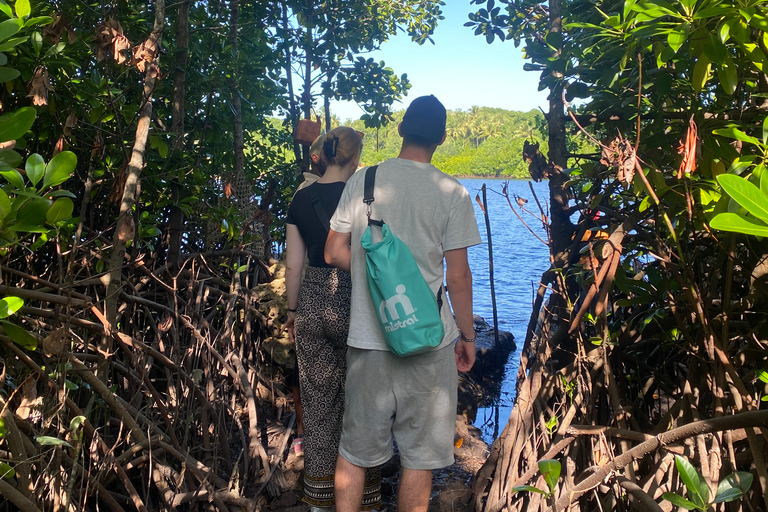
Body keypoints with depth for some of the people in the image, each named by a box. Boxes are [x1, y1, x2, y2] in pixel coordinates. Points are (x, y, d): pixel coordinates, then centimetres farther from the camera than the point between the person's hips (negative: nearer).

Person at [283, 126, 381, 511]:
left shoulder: (301, 199, 2)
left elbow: (293, 266, 4)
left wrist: (292, 312, 15)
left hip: (312, 301, 4)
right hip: (353, 302, -4)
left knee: (317, 399, 13)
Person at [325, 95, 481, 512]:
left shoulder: (362, 180, 0)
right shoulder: (452, 193, -7)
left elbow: (334, 253, 3)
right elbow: (458, 276, -7)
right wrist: (467, 335, 6)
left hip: (366, 337, 3)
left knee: (354, 450, 17)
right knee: (419, 456, 13)